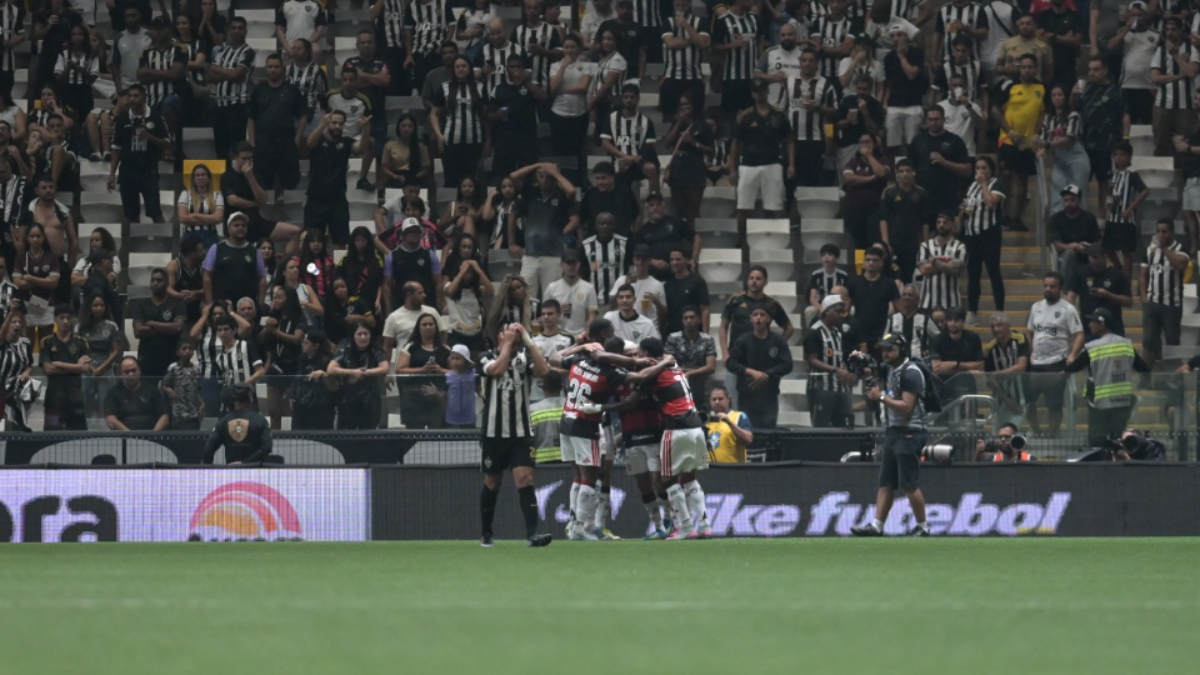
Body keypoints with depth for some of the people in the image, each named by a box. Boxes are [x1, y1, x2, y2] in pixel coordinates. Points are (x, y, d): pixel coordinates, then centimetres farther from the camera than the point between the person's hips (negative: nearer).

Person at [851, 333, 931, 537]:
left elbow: (906, 406, -20)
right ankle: (877, 525, 2)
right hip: (893, 432, 9)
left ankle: (922, 527, 3)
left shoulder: (911, 373, -14)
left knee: (909, 484, -6)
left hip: (909, 433, -9)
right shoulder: (890, 370, 14)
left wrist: (882, 397, -19)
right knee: (885, 482, 4)